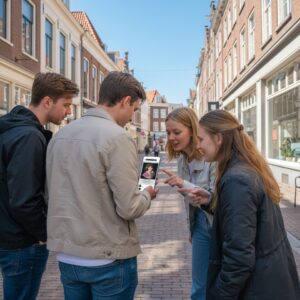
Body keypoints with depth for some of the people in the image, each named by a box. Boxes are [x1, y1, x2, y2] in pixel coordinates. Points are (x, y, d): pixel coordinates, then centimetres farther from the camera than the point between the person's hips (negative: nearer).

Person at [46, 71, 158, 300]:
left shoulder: (60, 135, 3)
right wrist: (147, 195, 1)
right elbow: (128, 208, -20)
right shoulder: (118, 138, -18)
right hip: (108, 258, -6)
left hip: (67, 256, 6)